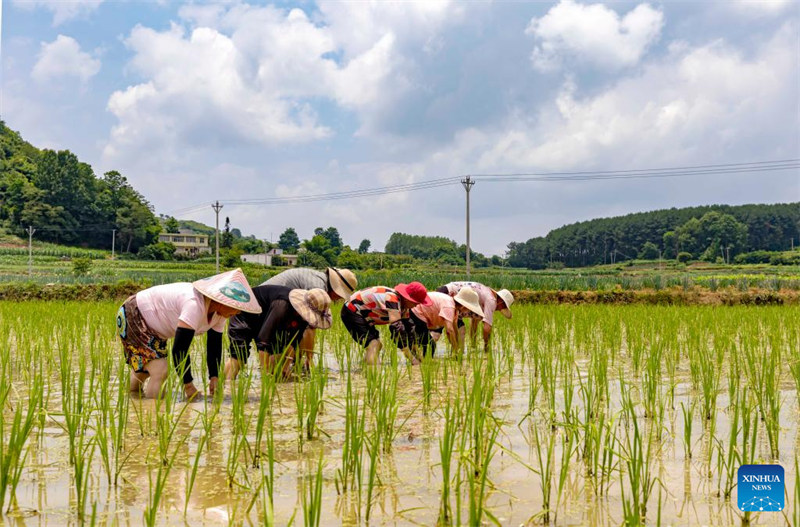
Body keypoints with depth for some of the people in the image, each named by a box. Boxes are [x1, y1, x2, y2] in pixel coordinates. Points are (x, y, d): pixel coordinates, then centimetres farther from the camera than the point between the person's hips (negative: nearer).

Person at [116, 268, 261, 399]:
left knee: (146, 369, 24)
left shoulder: (220, 313, -10)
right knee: (160, 371, -18)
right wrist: (188, 386, -29)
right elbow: (179, 349, -37)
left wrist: (214, 377, -13)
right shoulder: (195, 305, -39)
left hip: (153, 329, 9)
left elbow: (214, 346, -1)